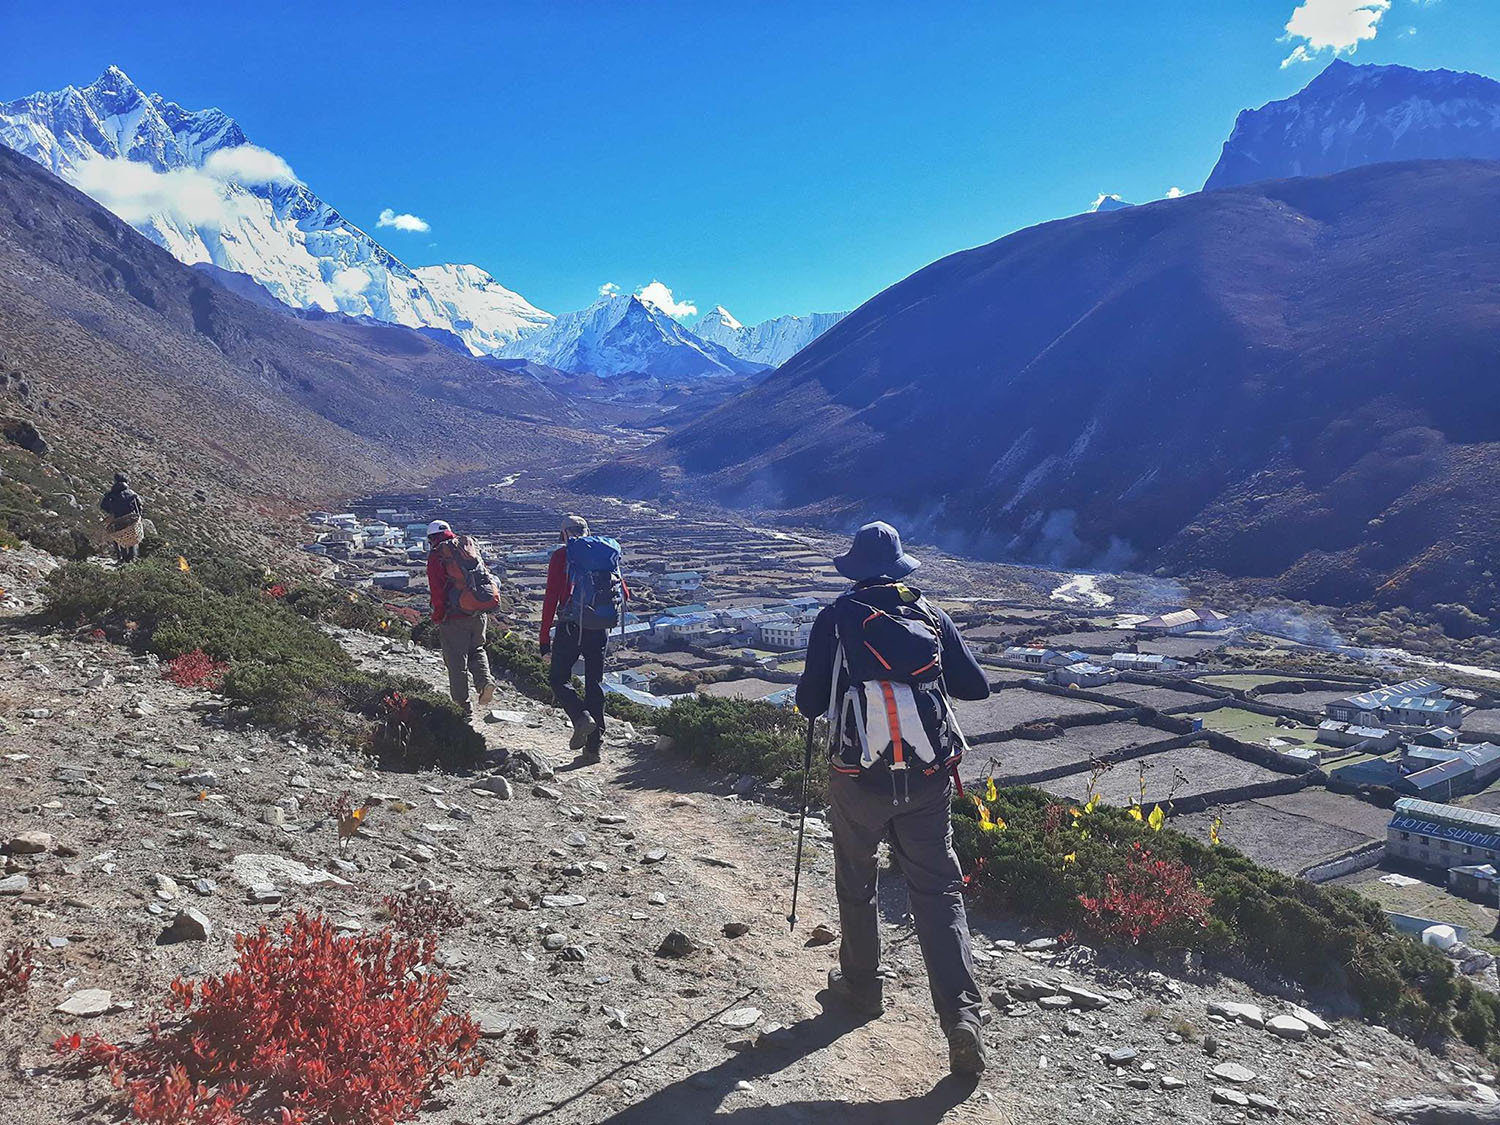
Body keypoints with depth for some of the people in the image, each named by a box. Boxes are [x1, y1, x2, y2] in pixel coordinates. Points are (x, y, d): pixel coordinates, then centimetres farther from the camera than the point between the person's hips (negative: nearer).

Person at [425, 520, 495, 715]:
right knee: (476, 650, 22)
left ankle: (463, 704, 7)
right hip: (479, 613, 5)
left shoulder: (436, 555, -5)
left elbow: (436, 589, -11)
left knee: (456, 660, 4)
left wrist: (438, 616, -3)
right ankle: (485, 681, -3)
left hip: (454, 618, -5)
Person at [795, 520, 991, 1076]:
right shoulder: (930, 614, 3)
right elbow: (976, 687, 6)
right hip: (928, 778, 2)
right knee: (938, 890, 8)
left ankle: (861, 984, 34)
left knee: (856, 884, 18)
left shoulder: (836, 618, -5)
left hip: (859, 778, -2)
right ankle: (961, 1014, -1)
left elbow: (809, 703, -4)